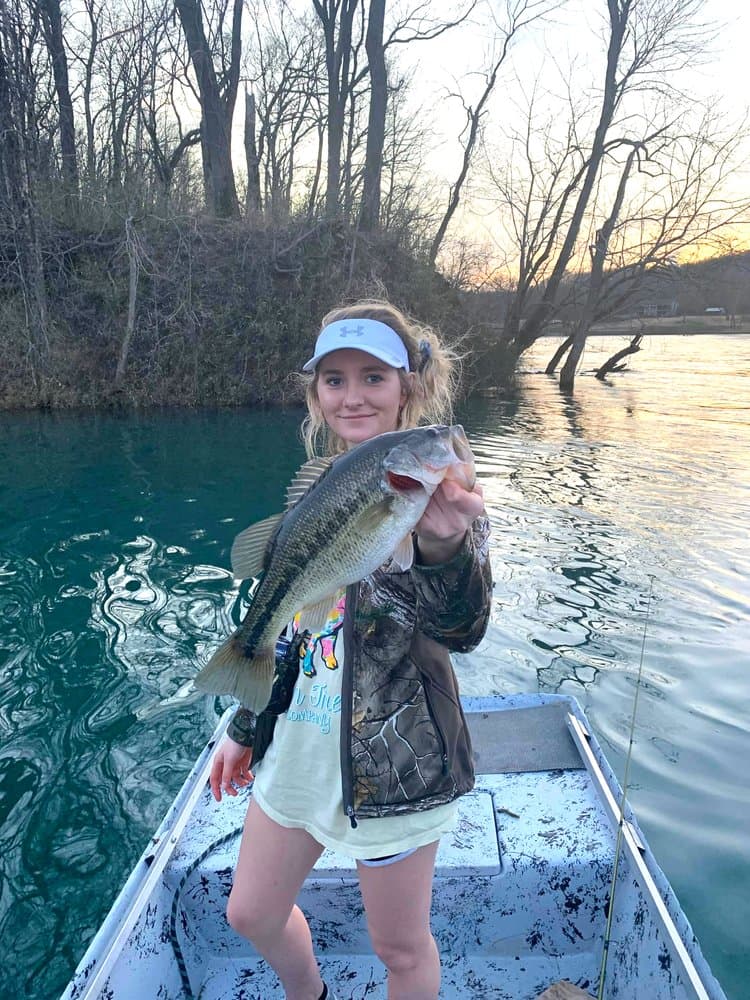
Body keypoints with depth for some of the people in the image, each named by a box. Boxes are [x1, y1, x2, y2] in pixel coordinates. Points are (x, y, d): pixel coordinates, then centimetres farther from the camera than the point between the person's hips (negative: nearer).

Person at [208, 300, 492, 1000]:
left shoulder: (438, 486, -16)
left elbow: (461, 630, -32)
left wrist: (444, 545, -53)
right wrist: (247, 727, 16)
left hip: (392, 756, -6)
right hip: (299, 741, 7)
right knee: (251, 914, 21)